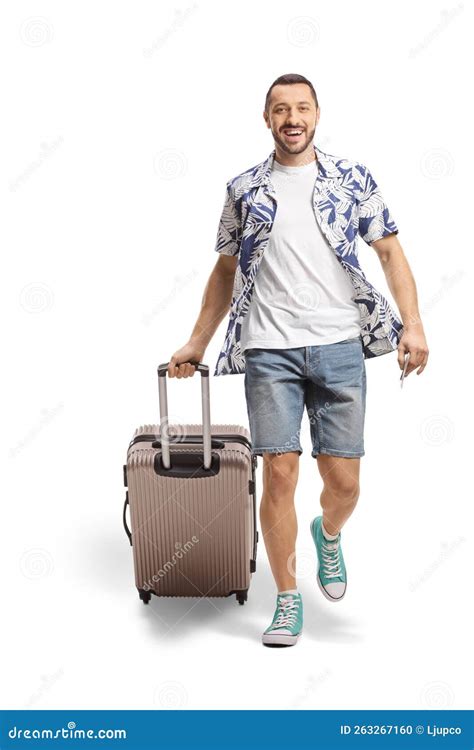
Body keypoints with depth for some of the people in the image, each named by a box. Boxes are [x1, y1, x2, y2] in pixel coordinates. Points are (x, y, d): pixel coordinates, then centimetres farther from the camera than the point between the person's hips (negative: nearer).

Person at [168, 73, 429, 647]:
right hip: (269, 351, 0)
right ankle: (287, 600, 13)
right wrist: (197, 343, 16)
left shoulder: (353, 179, 7)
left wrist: (412, 323, -8)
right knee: (279, 473, -4)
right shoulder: (244, 189, 10)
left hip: (339, 347, 0)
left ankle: (328, 535, 37)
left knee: (343, 481, 1)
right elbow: (225, 270, 17)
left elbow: (390, 252, 5)